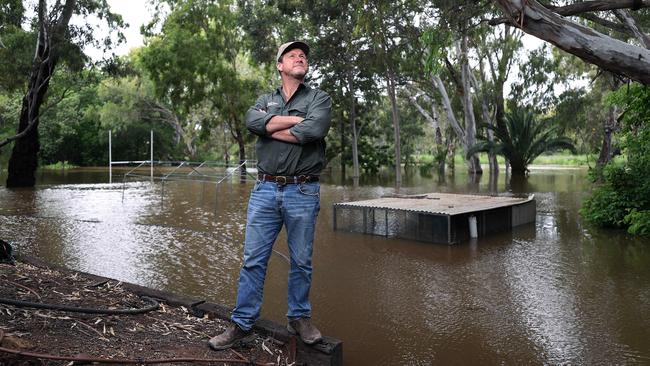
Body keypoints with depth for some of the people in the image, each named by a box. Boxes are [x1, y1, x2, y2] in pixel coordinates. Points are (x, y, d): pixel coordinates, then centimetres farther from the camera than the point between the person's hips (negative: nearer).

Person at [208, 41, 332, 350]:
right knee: (253, 260, 3)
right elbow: (252, 122, -7)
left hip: (302, 192, -2)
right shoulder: (265, 100, 16)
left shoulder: (319, 98, 6)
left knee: (301, 262, 8)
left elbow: (313, 131, -15)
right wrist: (296, 120, -10)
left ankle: (299, 319, 25)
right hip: (265, 189, 2)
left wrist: (271, 128, -4)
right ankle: (242, 325, 13)